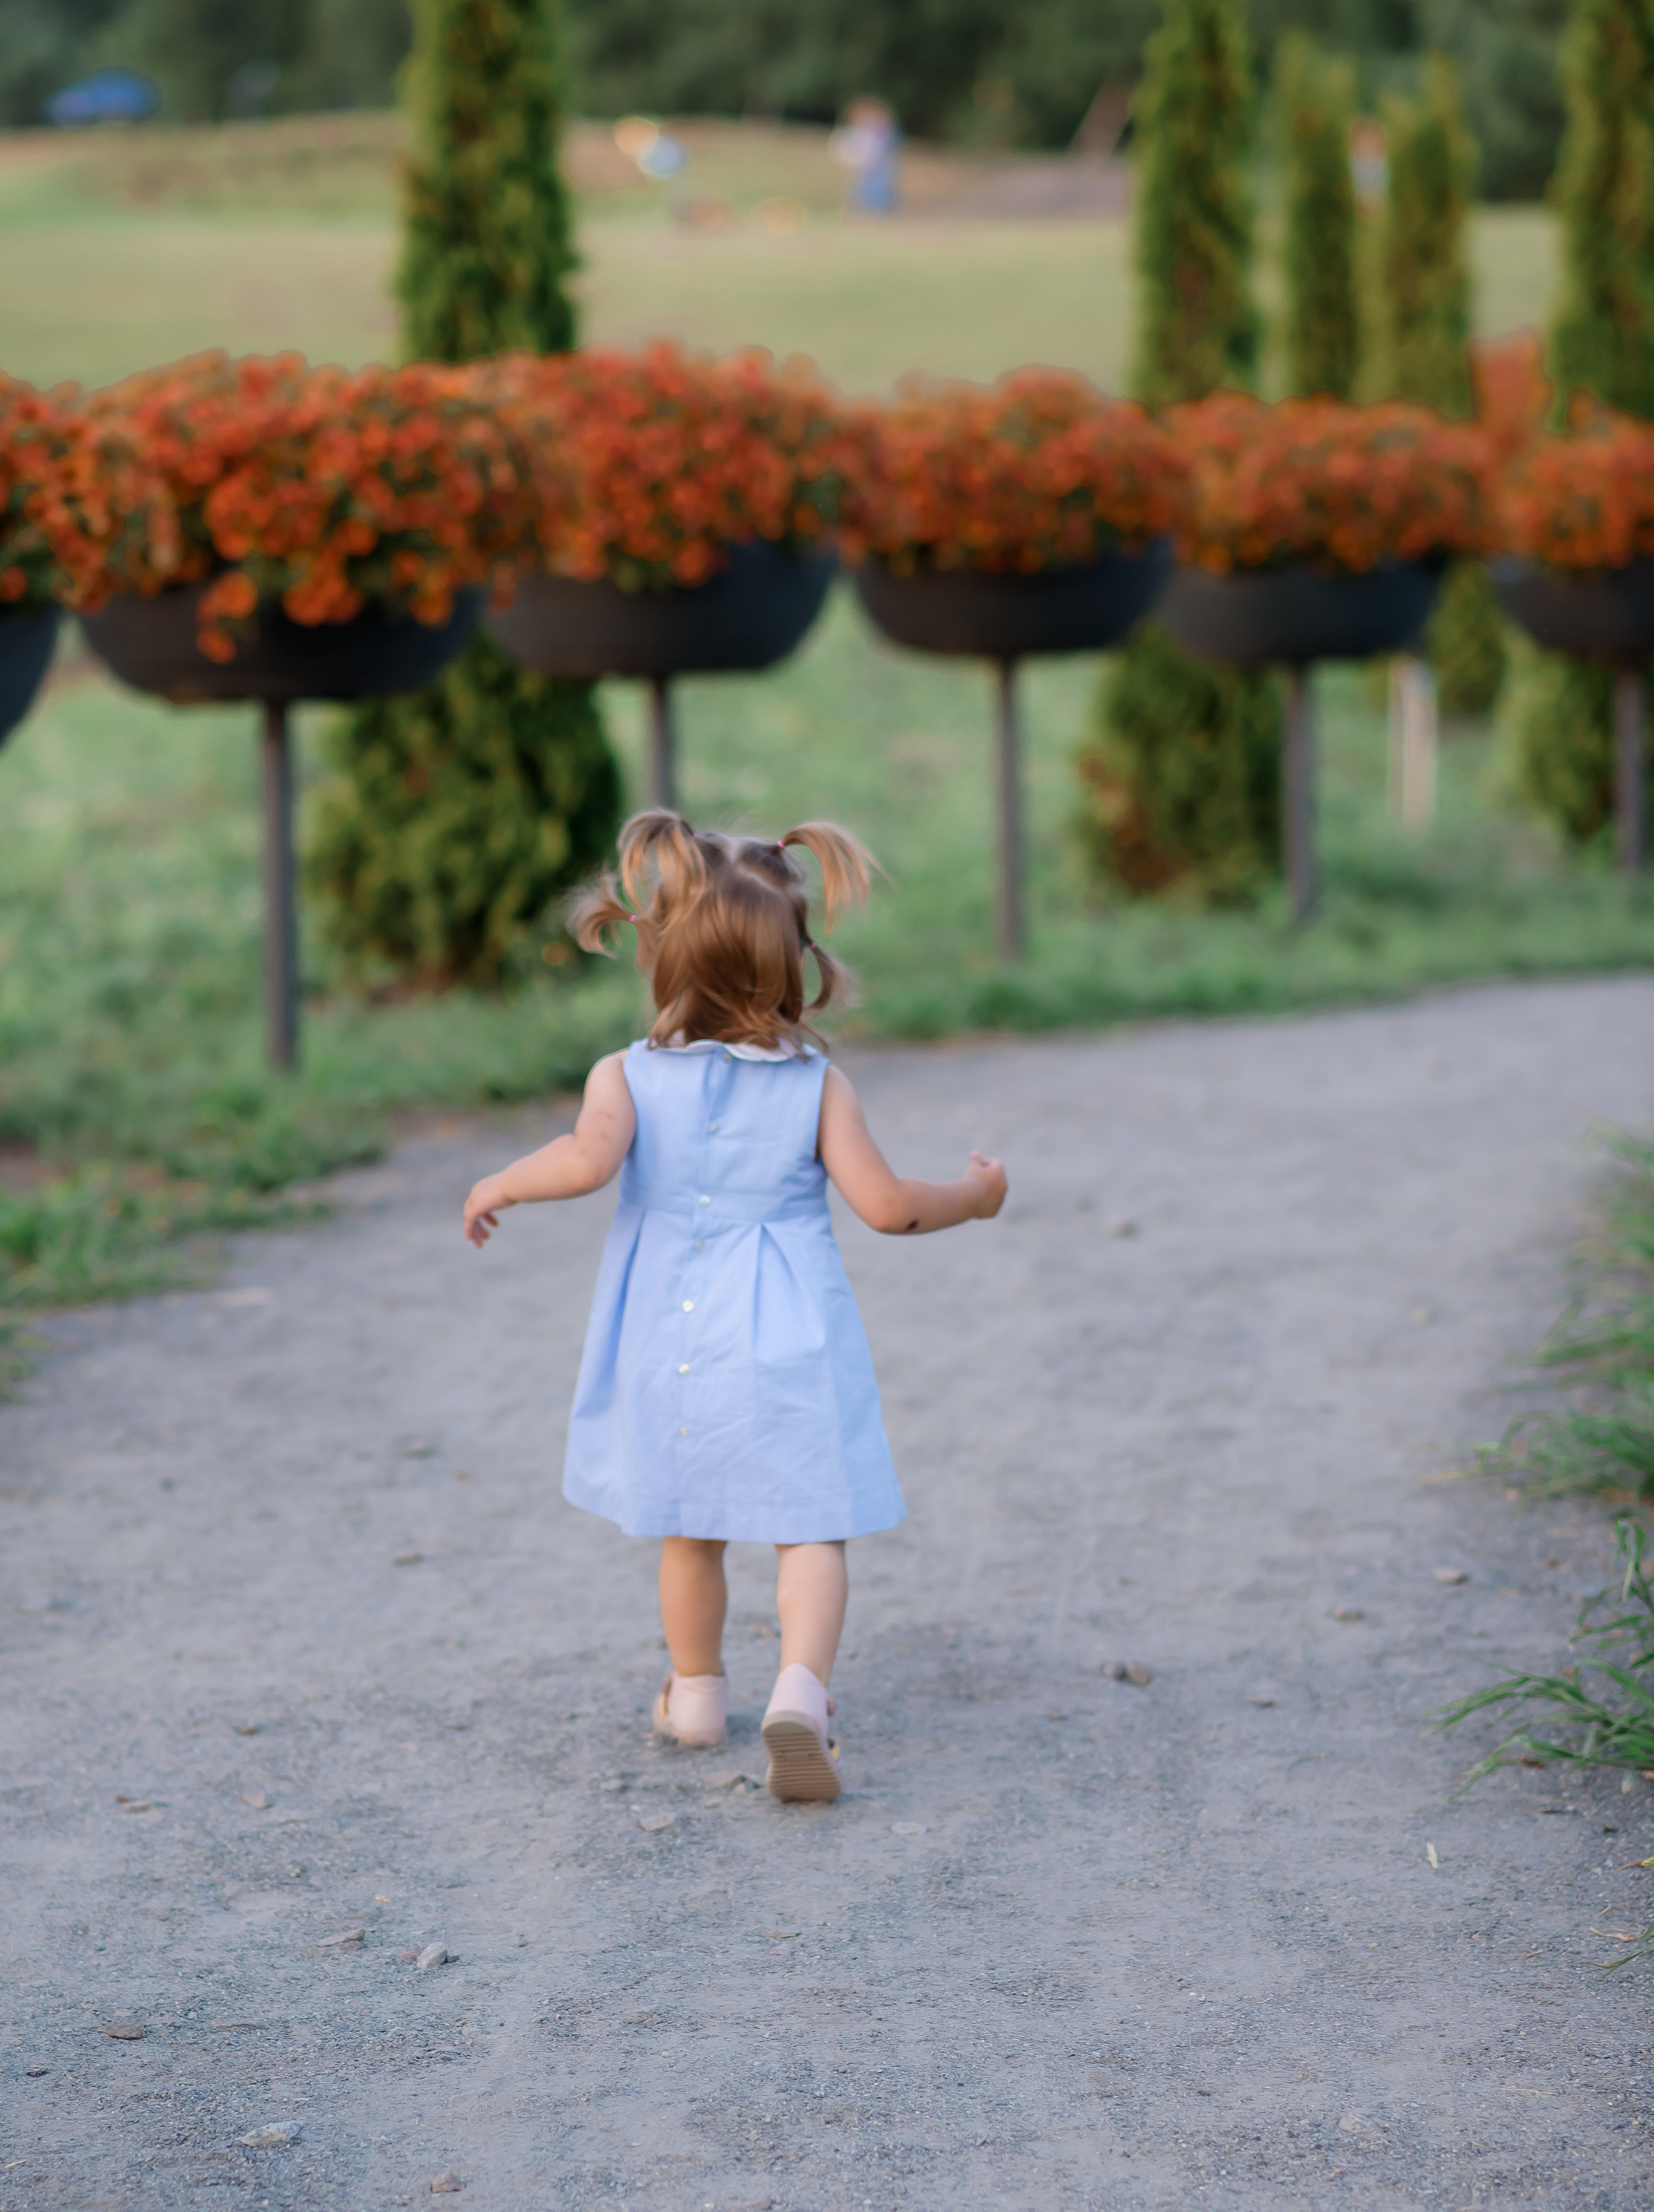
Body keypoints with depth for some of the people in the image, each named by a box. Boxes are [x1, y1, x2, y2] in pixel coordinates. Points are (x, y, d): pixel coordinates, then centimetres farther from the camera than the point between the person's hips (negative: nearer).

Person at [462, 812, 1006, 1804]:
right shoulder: (817, 1085, -5)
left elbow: (590, 1160, -24)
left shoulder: (628, 1077, -6)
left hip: (676, 1345, 2)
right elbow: (886, 1205, -8)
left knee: (691, 1528, 19)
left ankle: (697, 1693, 34)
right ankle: (801, 1689, -21)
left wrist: (502, 1185, -7)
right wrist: (972, 1196, 9)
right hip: (792, 1345, -2)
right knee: (811, 1531, 0)